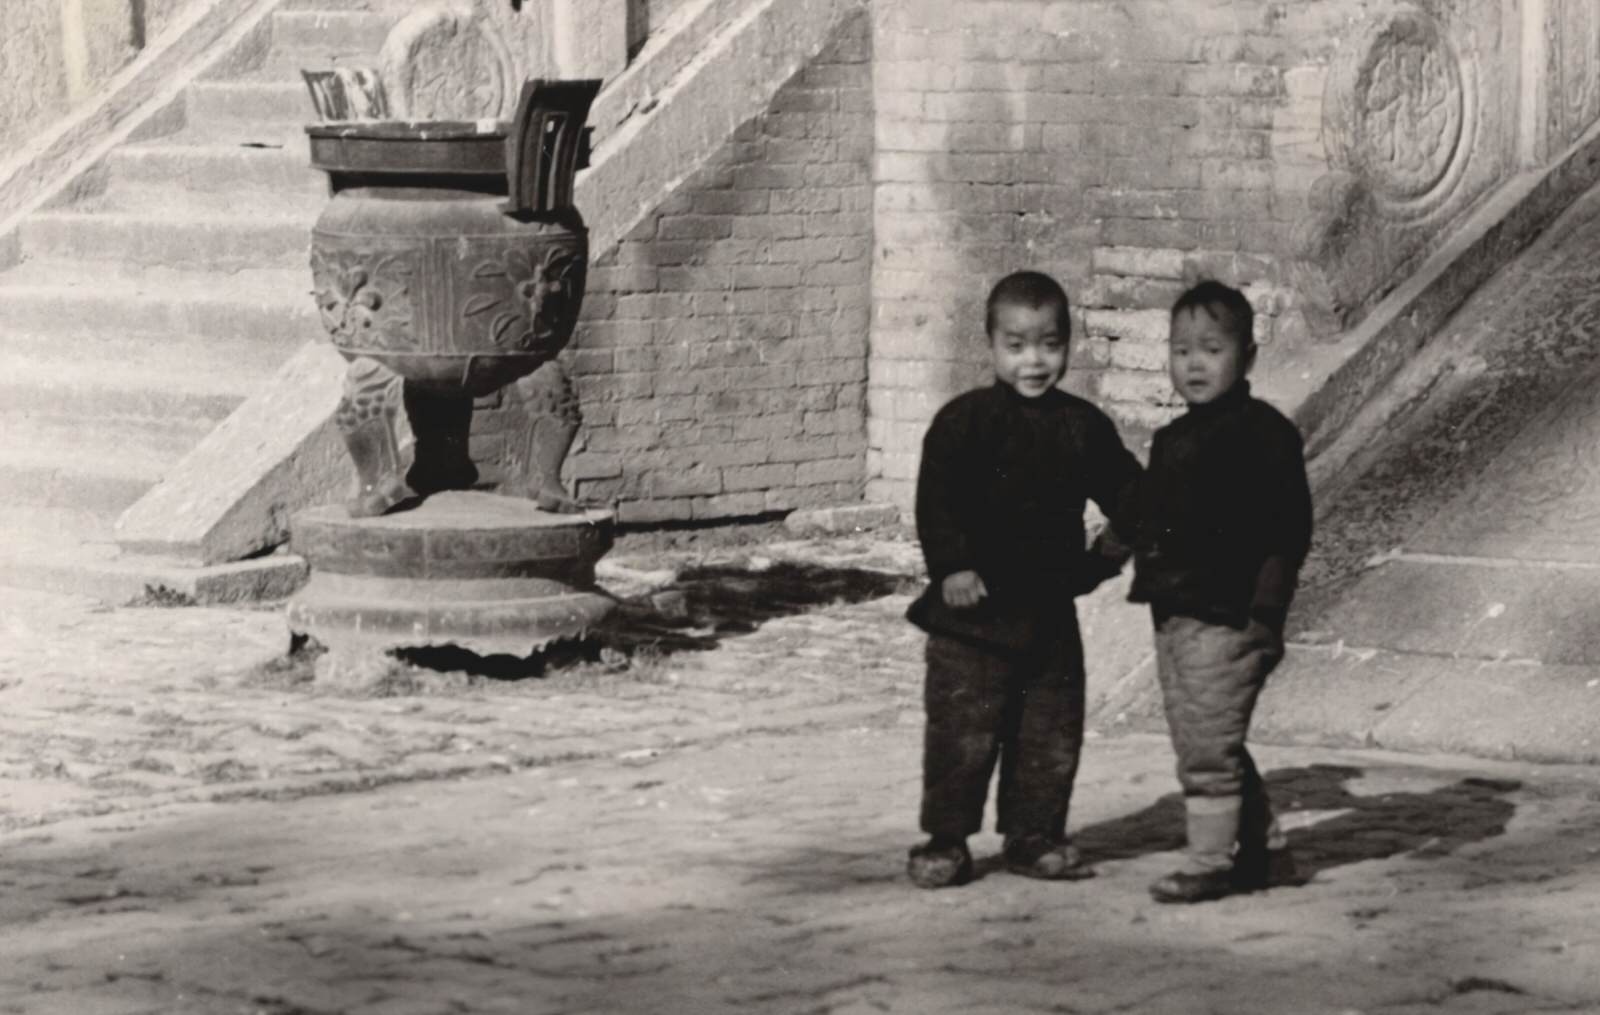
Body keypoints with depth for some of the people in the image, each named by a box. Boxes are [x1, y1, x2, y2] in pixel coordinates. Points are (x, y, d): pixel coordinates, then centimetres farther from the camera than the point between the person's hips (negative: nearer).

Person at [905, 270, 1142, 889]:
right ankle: (945, 841, 10)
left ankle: (1035, 837, 22)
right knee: (962, 733, -2)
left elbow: (1125, 491, 15)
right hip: (974, 612, -4)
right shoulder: (965, 421, -8)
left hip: (1051, 610, 4)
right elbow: (937, 501, -13)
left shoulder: (1085, 427, 6)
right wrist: (952, 566, -22)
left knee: (1052, 736, 9)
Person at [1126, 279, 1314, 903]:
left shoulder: (1264, 433, -8)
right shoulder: (1171, 441, 16)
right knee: (1197, 746, 13)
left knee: (1209, 748, -8)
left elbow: (1289, 530, -11)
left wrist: (1265, 613, -16)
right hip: (1173, 616, 9)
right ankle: (1263, 847, 24)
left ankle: (1211, 861, 0)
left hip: (1228, 619, -9)